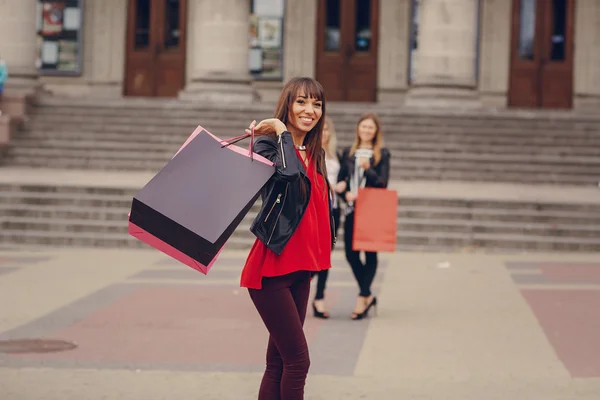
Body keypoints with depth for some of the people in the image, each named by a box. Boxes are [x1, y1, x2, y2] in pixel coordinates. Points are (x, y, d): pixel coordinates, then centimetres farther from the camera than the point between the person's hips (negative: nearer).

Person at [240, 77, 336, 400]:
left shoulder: (315, 153, 14)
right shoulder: (268, 143, -8)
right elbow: (288, 172, -29)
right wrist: (282, 132, -16)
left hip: (301, 267, 8)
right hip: (272, 267, -7)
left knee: (279, 362, 9)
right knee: (298, 359, -9)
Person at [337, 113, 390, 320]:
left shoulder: (382, 154, 1)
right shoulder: (348, 153, 10)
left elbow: (382, 183, -5)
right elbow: (340, 181, 9)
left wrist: (368, 169, -21)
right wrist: (346, 194, -11)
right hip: (352, 210, 3)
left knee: (370, 254, 0)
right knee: (351, 254, 2)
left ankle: (363, 297, 6)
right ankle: (368, 295, 18)